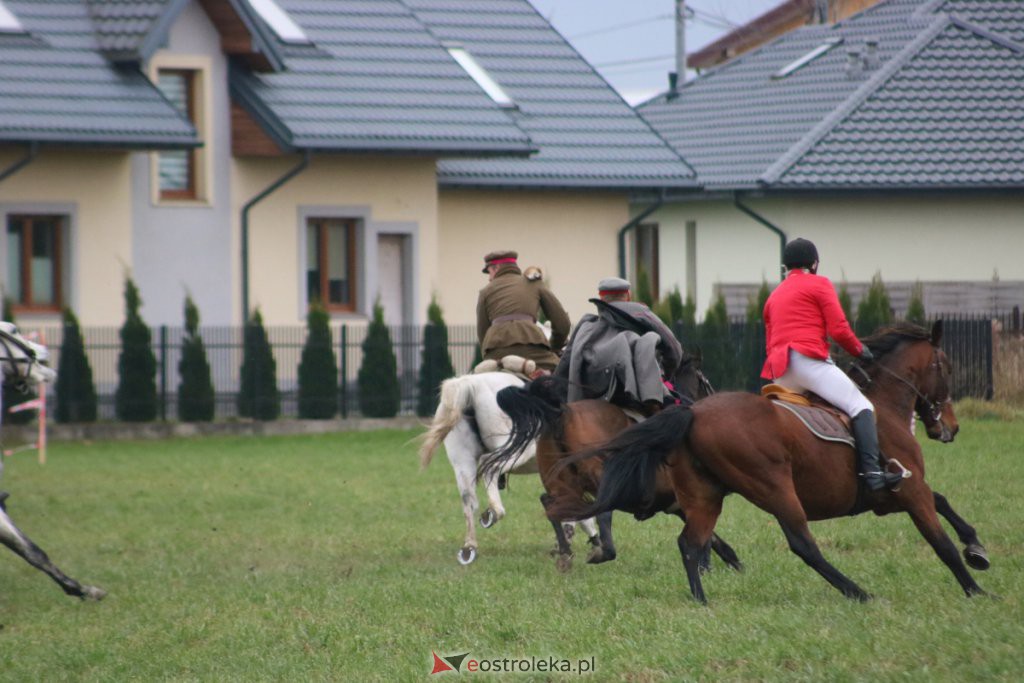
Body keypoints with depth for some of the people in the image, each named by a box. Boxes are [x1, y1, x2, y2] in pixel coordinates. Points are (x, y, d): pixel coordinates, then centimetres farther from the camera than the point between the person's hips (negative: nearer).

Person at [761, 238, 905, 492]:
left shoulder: (774, 296, 27)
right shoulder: (819, 284, 5)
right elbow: (839, 329, -4)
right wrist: (860, 351, 10)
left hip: (780, 374, 8)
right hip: (809, 361, -8)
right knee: (860, 407, -12)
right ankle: (872, 472, -30)